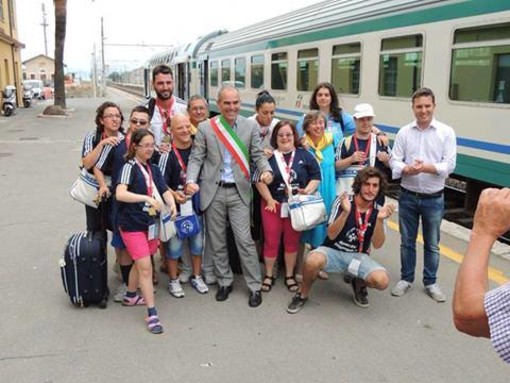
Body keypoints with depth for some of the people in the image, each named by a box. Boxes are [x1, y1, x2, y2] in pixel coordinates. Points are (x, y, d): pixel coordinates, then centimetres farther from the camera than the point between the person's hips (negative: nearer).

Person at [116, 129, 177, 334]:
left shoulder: (154, 169, 8)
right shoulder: (130, 167, -12)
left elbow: (165, 190, 1)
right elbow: (120, 194, -26)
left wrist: (172, 203, -20)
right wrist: (147, 198, -35)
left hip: (150, 222, 7)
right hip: (132, 224, -7)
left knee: (140, 263, 20)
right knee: (146, 267, -9)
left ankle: (130, 296, 42)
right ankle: (152, 314, -3)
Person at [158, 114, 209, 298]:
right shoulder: (168, 154, -14)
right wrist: (174, 194, -28)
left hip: (196, 205, 4)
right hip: (176, 206, -4)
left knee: (197, 242, 15)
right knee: (174, 245, 6)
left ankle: (196, 277, 32)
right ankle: (173, 281, 24)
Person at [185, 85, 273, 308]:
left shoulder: (250, 127, 3)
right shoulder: (205, 128, 1)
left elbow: (258, 154, 4)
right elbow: (196, 158, 0)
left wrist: (266, 170, -18)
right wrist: (191, 181, -17)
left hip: (239, 191, -1)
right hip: (213, 191, 1)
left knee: (244, 240, -3)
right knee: (217, 241, 11)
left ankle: (254, 286, 10)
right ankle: (225, 282, 28)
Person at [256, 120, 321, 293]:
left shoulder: (305, 155, 3)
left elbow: (316, 176, 3)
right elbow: (259, 179, -4)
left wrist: (308, 191, -13)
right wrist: (269, 199, -9)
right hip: (273, 205, -1)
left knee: (292, 241, 10)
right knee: (271, 241, 5)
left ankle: (289, 276, 24)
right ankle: (269, 275, 20)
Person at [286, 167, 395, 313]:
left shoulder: (378, 211, -3)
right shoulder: (342, 201, -10)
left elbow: (377, 244, -8)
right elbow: (331, 235, -16)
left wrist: (380, 219, -24)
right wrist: (345, 212, -32)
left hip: (358, 256, 2)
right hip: (333, 251, -2)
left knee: (382, 280, -26)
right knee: (312, 260, -36)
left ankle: (359, 284, 12)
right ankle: (303, 294, -4)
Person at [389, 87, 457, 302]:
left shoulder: (446, 132, -4)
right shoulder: (404, 132, 0)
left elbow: (449, 165, -11)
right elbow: (394, 161, -3)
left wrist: (426, 168, -27)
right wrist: (407, 169, -24)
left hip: (434, 199, -1)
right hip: (408, 196, 1)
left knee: (432, 244, 12)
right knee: (407, 241, 13)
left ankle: (430, 283, 27)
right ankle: (406, 279, 28)